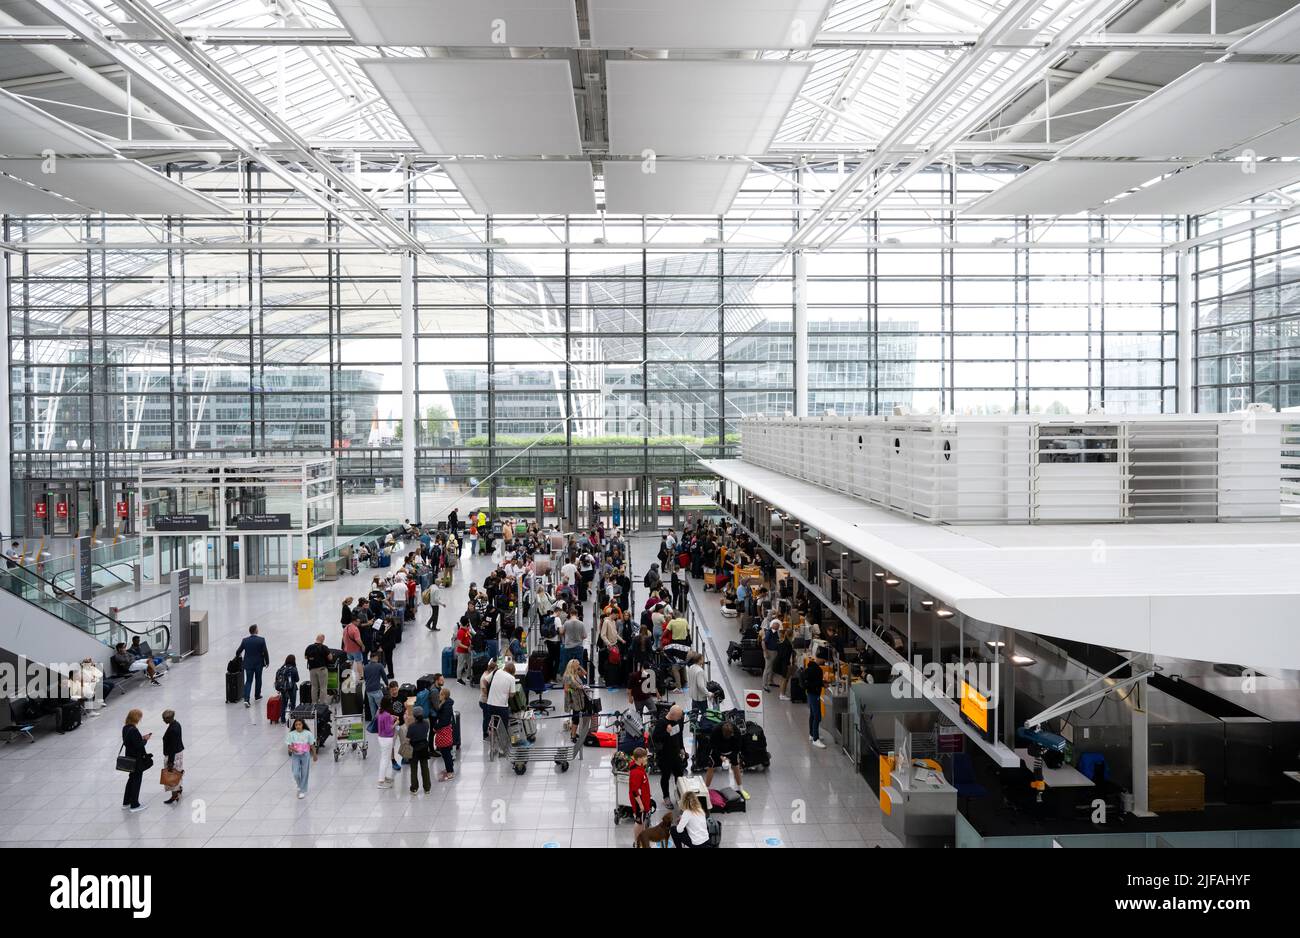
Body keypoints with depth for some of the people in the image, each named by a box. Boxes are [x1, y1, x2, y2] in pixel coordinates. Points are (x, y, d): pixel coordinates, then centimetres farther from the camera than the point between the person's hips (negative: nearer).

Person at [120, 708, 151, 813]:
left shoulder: (125, 728, 1)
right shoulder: (134, 730, -27)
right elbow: (139, 746, -26)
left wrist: (141, 738, 3)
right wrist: (145, 740, -10)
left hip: (129, 758, 9)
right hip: (137, 760, -9)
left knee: (131, 779, 23)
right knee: (136, 781, 6)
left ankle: (126, 803, 33)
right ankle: (134, 805, 17)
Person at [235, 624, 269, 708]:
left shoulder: (245, 640, -7)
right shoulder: (261, 640, -13)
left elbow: (239, 651, 3)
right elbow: (265, 652, -11)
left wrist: (237, 656, 26)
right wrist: (267, 662, 4)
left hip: (248, 664, 1)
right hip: (259, 663, -1)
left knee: (248, 681, 4)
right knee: (258, 680, 18)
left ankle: (246, 699, -10)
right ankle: (257, 696, 33)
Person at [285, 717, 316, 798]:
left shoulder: (308, 734, -9)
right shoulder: (291, 734, -7)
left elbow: (312, 745, 1)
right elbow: (288, 745, -7)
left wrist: (314, 755, 8)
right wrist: (292, 748, -30)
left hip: (305, 755, -1)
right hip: (295, 755, 1)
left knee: (304, 774, 4)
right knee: (296, 774, -5)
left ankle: (303, 791, 18)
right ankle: (300, 786, 27)